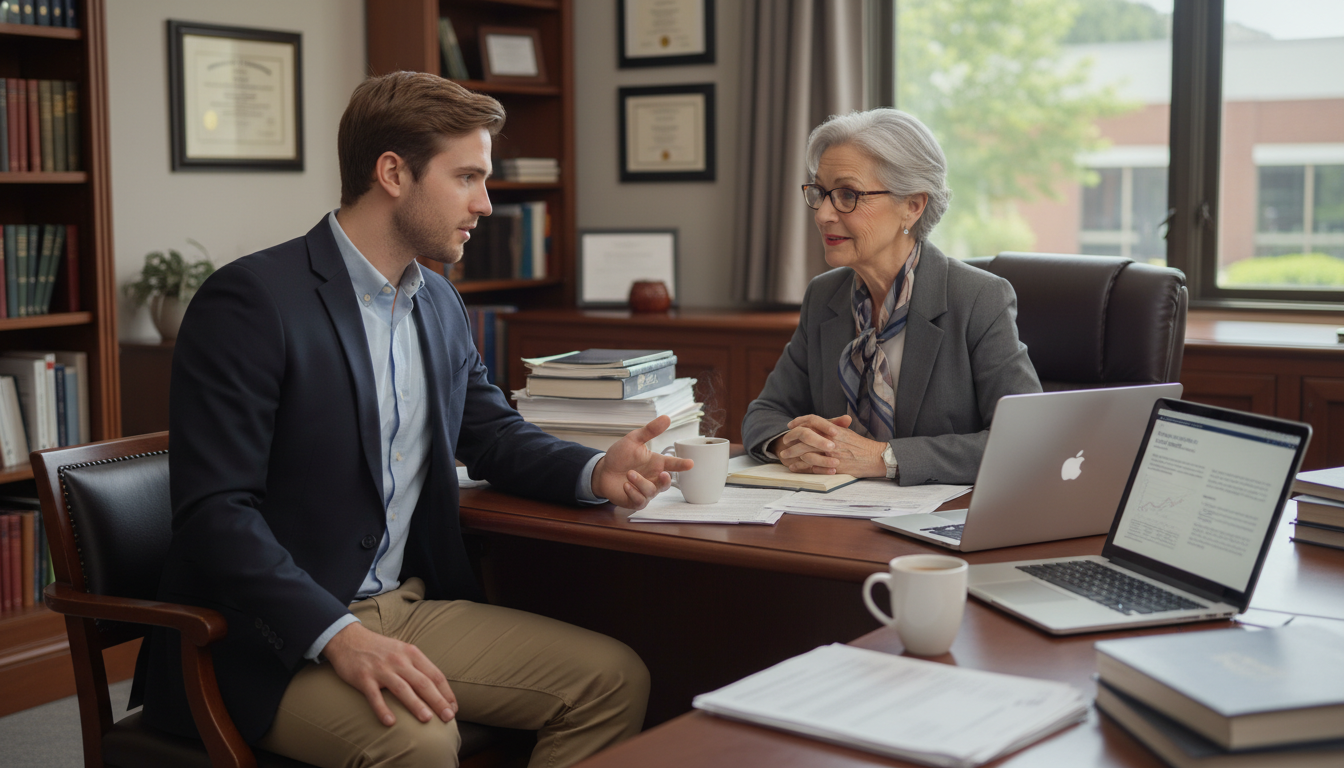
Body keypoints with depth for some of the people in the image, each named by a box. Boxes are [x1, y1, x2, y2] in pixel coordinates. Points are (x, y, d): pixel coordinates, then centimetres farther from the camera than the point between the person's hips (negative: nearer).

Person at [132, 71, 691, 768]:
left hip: (409, 606, 8)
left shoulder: (439, 304, 11)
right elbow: (214, 511, -20)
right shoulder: (251, 300, -15)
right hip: (269, 640, -8)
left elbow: (492, 433, 22)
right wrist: (339, 636, -31)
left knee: (615, 678, -5)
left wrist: (595, 472, 0)